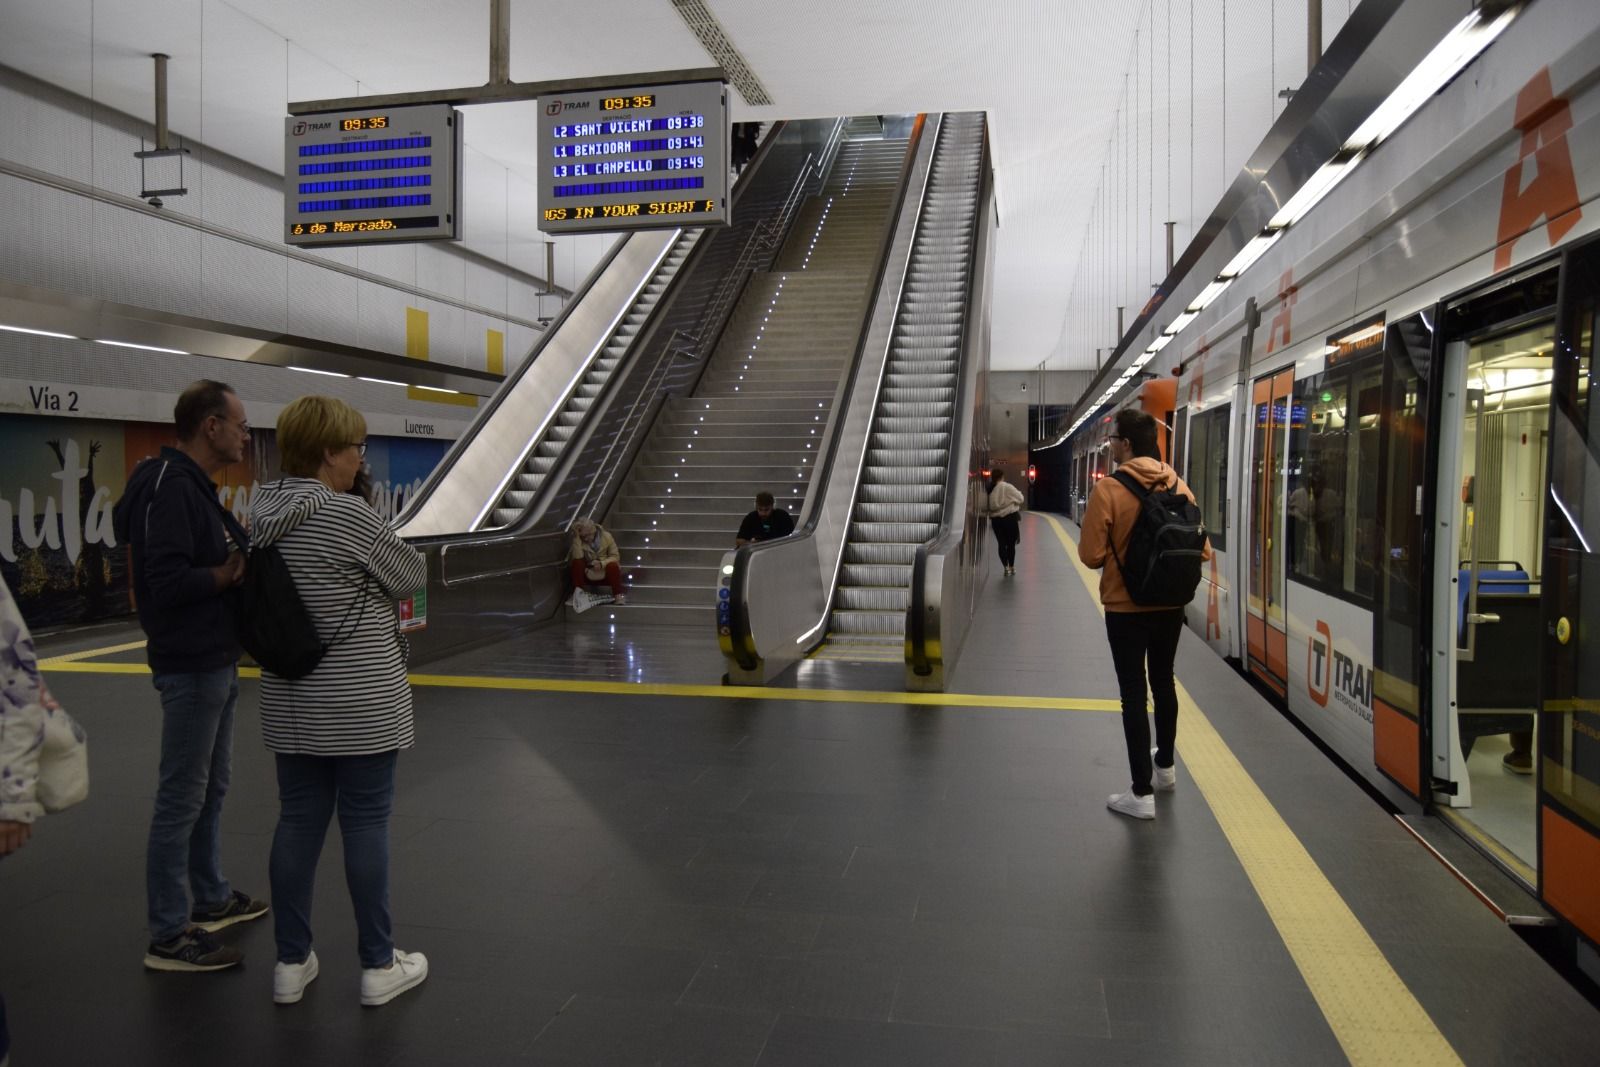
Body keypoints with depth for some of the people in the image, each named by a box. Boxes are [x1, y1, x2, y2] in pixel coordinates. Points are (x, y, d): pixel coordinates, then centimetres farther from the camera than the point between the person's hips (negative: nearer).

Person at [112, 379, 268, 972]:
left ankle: (212, 899, 33)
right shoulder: (171, 487, -19)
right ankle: (168, 936, 9)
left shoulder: (193, 485, 13)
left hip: (215, 662, 10)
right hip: (190, 667, -10)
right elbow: (165, 579, -27)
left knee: (211, 787, 19)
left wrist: (236, 556, -2)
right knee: (182, 799, -1)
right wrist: (229, 572, -16)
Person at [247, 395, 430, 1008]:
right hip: (360, 700, -7)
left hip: (291, 699, 7)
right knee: (365, 825, 3)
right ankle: (378, 966, 15)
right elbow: (413, 577, -8)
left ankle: (291, 963, 24)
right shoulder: (347, 514, -18)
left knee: (298, 821, 14)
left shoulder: (262, 509, 3)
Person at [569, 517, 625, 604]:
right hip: (588, 574, 1)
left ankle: (618, 595, -28)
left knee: (613, 565, -33)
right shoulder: (578, 540, -10)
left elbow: (615, 556, -11)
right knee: (576, 562, -25)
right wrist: (576, 538, -32)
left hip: (606, 572, -1)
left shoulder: (606, 536, -12)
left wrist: (602, 564, -27)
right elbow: (577, 557, -27)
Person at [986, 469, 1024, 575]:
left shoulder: (989, 489, -1)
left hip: (995, 519, 3)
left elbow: (988, 505, -3)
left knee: (1001, 544, 8)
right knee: (1011, 543, 10)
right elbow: (1020, 499, -6)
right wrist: (1019, 493, 13)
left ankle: (1006, 567, 4)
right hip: (1010, 517, -3)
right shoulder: (1007, 487, -12)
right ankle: (1011, 566, 16)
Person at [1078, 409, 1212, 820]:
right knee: (1163, 682, 22)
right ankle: (1166, 765, 41)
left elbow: (1091, 555, -17)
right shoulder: (1179, 486, -2)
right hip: (1171, 605, 5)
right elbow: (1201, 550, 1)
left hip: (1126, 607, -5)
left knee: (1133, 693, 1)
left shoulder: (1108, 489, -17)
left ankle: (1142, 793, 4)